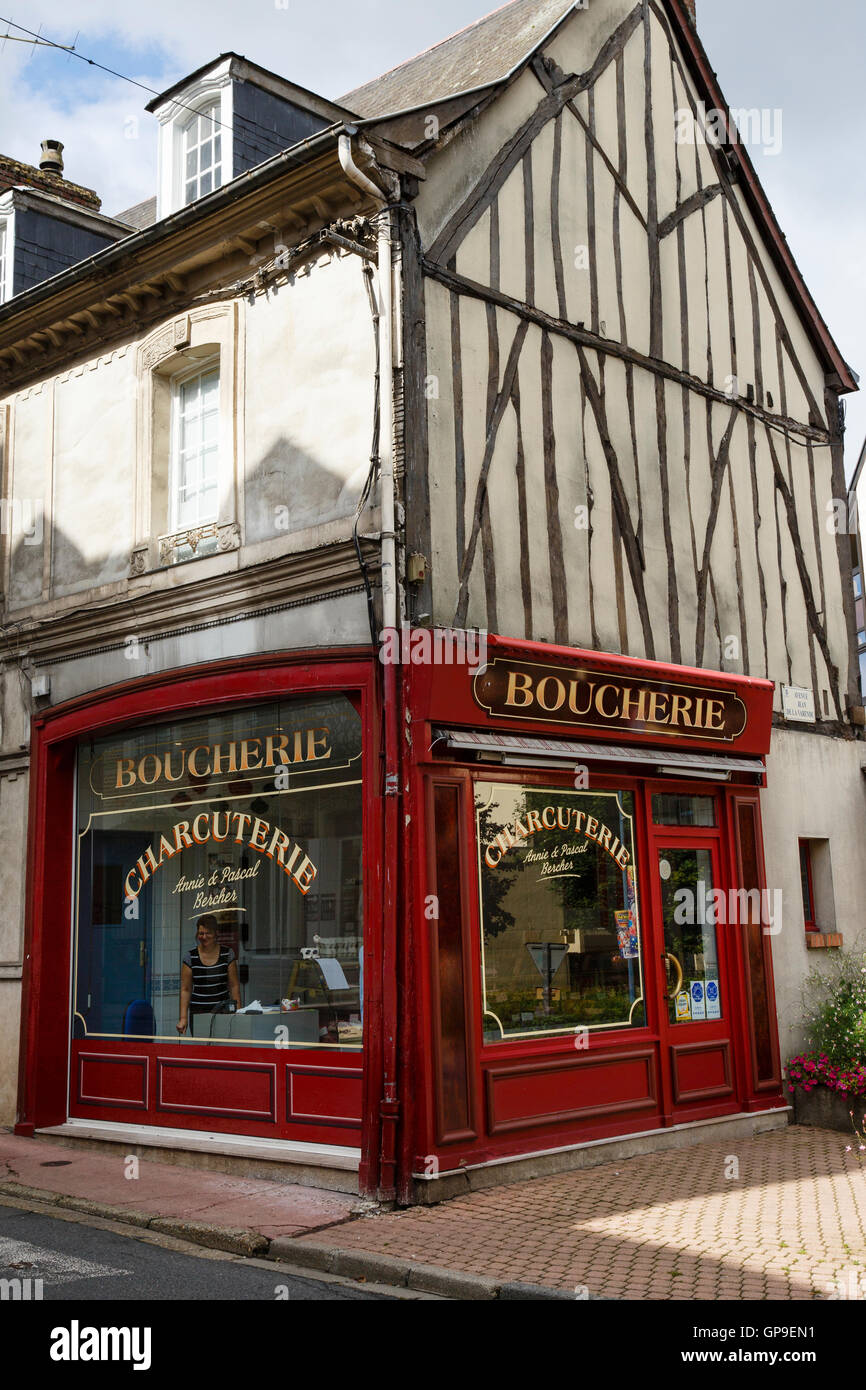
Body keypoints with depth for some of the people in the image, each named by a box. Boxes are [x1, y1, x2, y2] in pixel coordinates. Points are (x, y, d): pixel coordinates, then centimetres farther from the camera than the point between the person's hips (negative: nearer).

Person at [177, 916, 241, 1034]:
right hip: (198, 1013, 0)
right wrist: (183, 1018, -2)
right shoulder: (190, 957, 2)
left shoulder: (227, 954, 4)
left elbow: (234, 986, 5)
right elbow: (185, 989, 3)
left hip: (223, 1011, 0)